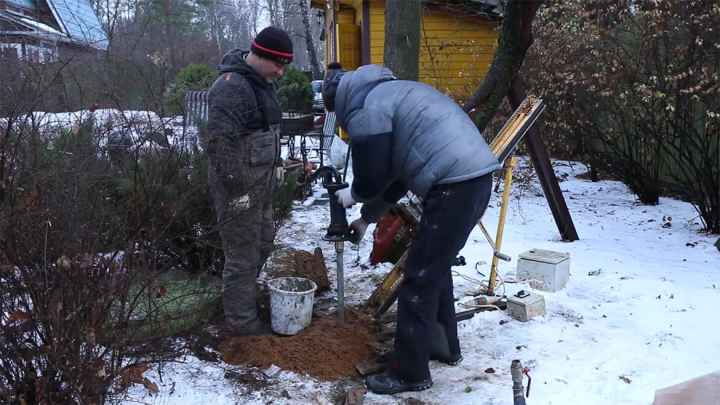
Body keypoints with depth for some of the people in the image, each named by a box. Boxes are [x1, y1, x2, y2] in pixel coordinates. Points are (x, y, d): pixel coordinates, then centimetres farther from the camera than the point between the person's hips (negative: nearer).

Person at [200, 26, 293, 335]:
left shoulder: (260, 81, 10)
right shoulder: (232, 86, -22)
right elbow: (220, 143, -26)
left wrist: (270, 172, 22)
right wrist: (236, 190, -23)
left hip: (260, 182, 10)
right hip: (238, 185, -10)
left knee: (263, 243, 23)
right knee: (242, 254, 2)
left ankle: (243, 293, 41)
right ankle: (241, 320, 17)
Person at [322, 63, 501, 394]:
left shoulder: (366, 111, -5)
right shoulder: (389, 93, 26)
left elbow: (372, 180, -3)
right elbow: (395, 173, 29)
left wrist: (352, 195, 20)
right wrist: (367, 217, 34)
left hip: (454, 187, -10)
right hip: (477, 177, 10)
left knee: (419, 279, 0)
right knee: (436, 267, 23)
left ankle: (410, 374, 11)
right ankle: (444, 346, 37)